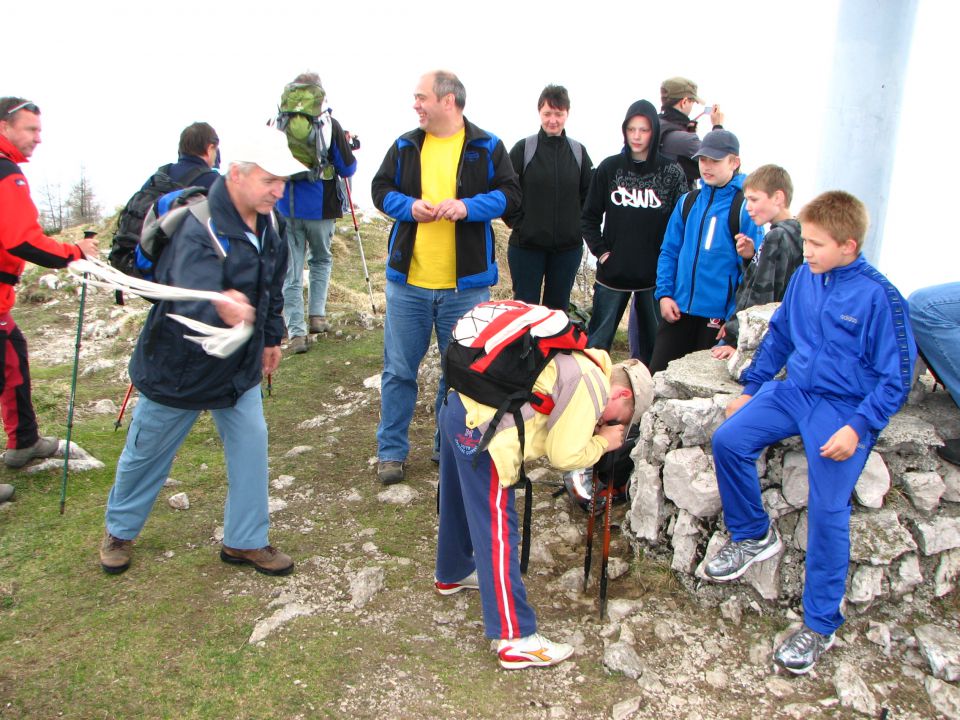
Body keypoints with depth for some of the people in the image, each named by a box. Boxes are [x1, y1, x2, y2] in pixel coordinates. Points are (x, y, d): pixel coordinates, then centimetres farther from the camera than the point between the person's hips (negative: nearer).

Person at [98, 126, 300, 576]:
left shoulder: (266, 222, -6)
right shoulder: (201, 230, -32)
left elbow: (273, 285, 12)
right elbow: (191, 302, -48)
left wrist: (271, 336, 15)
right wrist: (220, 309, -69)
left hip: (240, 366, 6)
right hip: (178, 366, -6)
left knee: (251, 446, 2)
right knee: (147, 453, 13)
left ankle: (245, 541, 19)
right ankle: (119, 531, 38)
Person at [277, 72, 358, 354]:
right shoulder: (329, 125, -8)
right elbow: (347, 169, -3)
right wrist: (347, 145, 16)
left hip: (285, 207, 1)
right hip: (320, 207, -1)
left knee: (290, 272, 6)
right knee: (321, 260, 23)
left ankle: (296, 332, 3)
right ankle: (317, 315, 18)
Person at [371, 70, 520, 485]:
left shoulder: (487, 148, 0)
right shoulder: (405, 146, 8)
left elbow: (510, 195, -2)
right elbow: (381, 189, 11)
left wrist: (468, 207, -19)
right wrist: (409, 206, -11)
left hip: (466, 284, -2)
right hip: (407, 280, 2)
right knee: (398, 369, 8)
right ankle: (391, 451, 21)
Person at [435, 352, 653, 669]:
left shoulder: (579, 365, 19)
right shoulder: (593, 385, -10)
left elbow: (548, 435, 18)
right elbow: (563, 455, -9)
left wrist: (593, 431, 9)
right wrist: (603, 442, 6)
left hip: (458, 407, 10)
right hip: (479, 427, -10)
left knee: (460, 503, 30)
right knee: (498, 533, -6)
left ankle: (453, 573, 53)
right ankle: (517, 640, 1)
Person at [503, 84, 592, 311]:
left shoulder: (578, 152, 7)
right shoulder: (523, 149, -2)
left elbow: (589, 195, 11)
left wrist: (580, 225, 2)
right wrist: (517, 222, -7)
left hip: (568, 247, 3)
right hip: (527, 245, -2)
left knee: (558, 309, 11)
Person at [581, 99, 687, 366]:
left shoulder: (672, 173, -2)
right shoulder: (609, 168, 1)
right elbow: (589, 217, 8)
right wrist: (601, 251, -1)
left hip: (656, 275, 0)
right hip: (613, 272, 0)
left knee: (653, 343, 9)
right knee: (597, 340, 5)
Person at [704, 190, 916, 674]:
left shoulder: (879, 297, -13)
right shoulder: (804, 278, 3)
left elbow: (896, 376, -10)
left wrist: (858, 427, -20)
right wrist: (751, 388, 14)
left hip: (845, 409, -6)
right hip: (793, 391, 6)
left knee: (828, 510, -15)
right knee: (728, 440, -14)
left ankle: (820, 625, 2)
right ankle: (754, 535, 11)